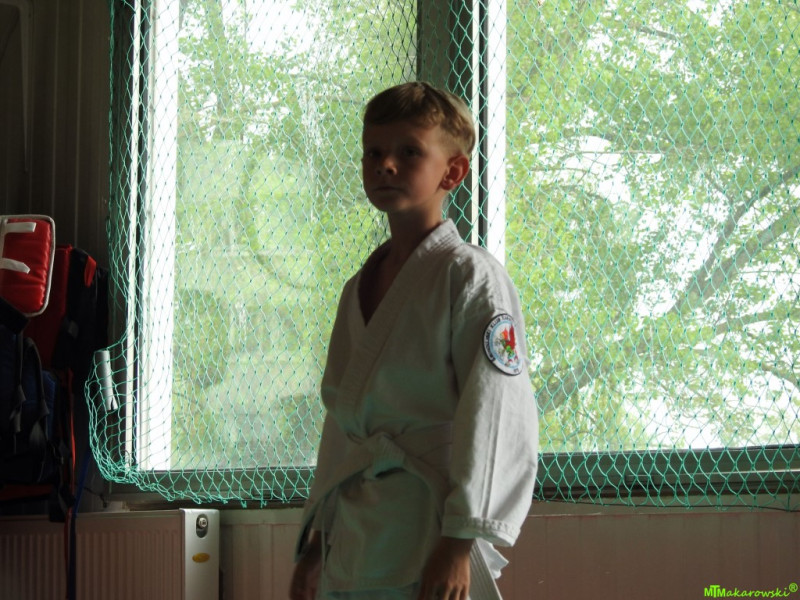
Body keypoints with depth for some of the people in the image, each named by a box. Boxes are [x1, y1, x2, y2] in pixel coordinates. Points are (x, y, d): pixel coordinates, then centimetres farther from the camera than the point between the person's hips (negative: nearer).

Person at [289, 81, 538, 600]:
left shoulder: (470, 276, -6)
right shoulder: (358, 290, 17)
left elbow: (496, 419, -13)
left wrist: (459, 542, -17)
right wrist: (315, 543, 21)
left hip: (429, 544, -7)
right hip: (350, 542, 7)